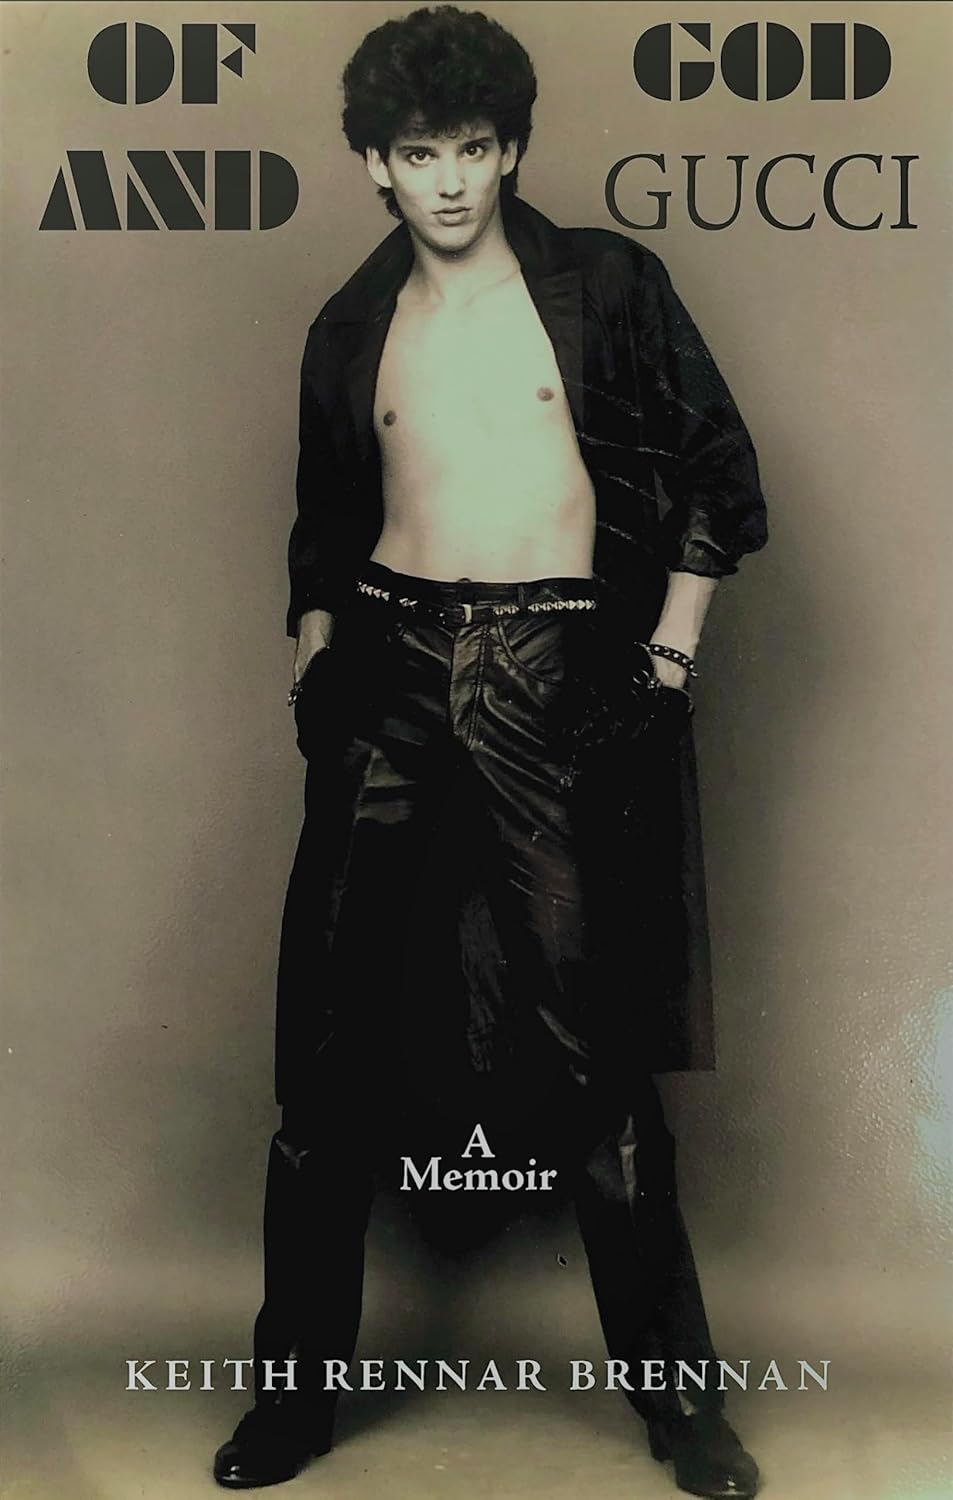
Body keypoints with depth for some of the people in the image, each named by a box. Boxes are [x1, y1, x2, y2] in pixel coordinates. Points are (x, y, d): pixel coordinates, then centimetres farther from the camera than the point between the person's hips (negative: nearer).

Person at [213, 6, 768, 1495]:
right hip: (393, 673, 3)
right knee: (333, 1047, 2)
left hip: (562, 683, -3)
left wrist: (666, 660, -1)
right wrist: (314, 670, 12)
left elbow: (720, 476, 5)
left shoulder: (607, 284, 5)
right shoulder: (353, 327, 14)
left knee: (592, 1047, -2)